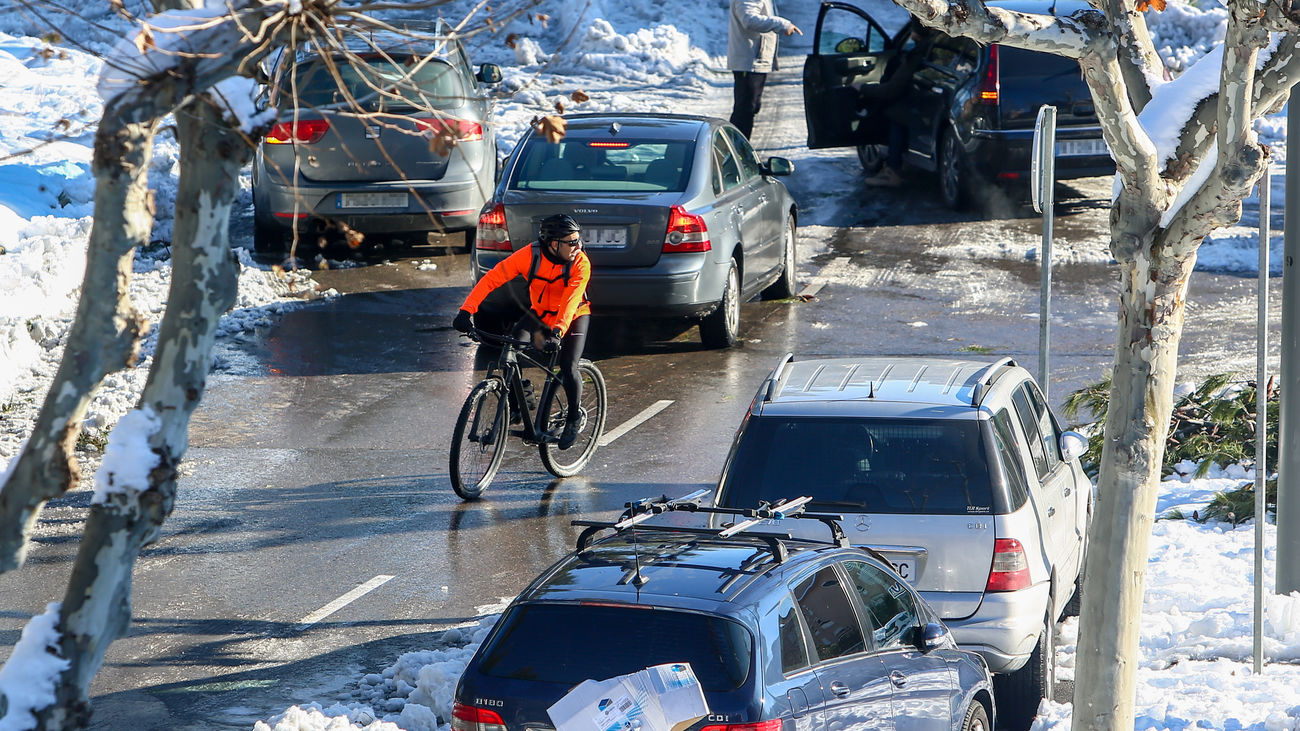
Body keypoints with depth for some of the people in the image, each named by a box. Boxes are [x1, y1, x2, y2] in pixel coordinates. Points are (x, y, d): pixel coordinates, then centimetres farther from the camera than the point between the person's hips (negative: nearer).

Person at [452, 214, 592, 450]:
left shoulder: (581, 263, -27)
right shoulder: (530, 255, -25)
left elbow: (571, 302, -38)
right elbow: (492, 278, -28)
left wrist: (557, 333, -54)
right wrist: (467, 311, -39)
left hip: (574, 317, -2)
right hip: (540, 313, 2)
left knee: (567, 367, -19)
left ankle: (574, 418, 9)